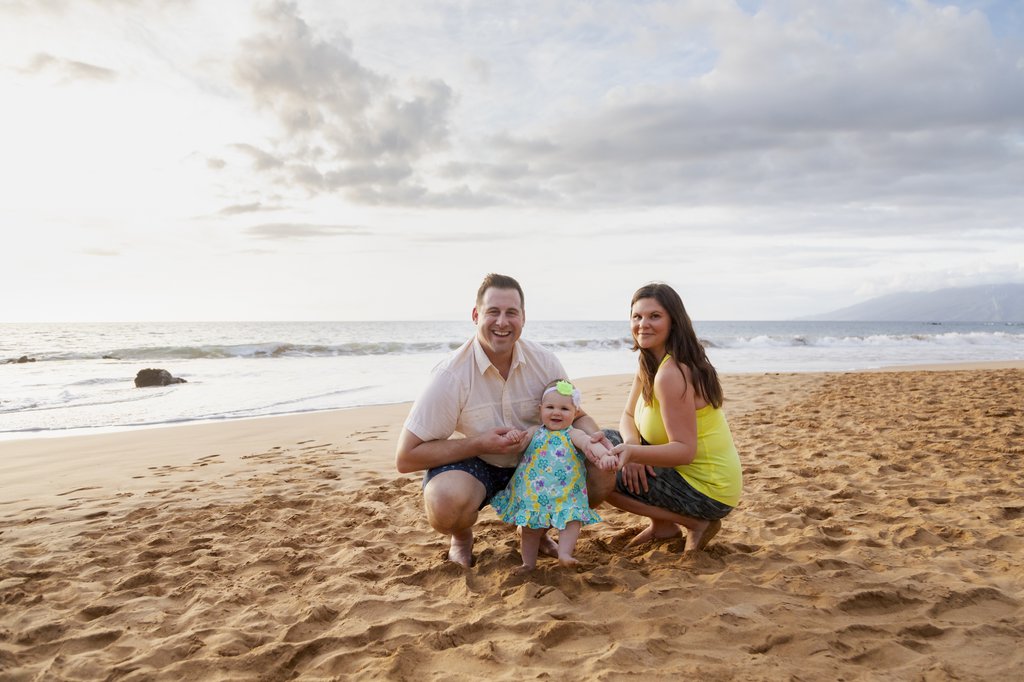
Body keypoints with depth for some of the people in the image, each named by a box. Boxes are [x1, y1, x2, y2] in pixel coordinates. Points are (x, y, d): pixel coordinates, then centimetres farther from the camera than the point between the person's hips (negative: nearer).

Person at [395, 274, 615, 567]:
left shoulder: (544, 362, -11)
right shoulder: (452, 375, -23)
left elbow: (575, 416, 4)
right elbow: (405, 458, -21)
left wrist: (592, 437, -21)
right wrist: (479, 443, -28)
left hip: (533, 463, 4)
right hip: (473, 465, -4)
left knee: (602, 474, -18)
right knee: (446, 501, -38)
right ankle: (462, 536, 3)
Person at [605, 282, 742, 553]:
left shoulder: (671, 374, -25)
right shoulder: (649, 362, 5)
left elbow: (685, 450, -26)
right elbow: (628, 416, 8)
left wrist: (633, 453, -40)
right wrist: (631, 445, -13)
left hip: (708, 490, -9)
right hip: (688, 471, 10)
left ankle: (695, 523, -4)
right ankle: (663, 524, 15)